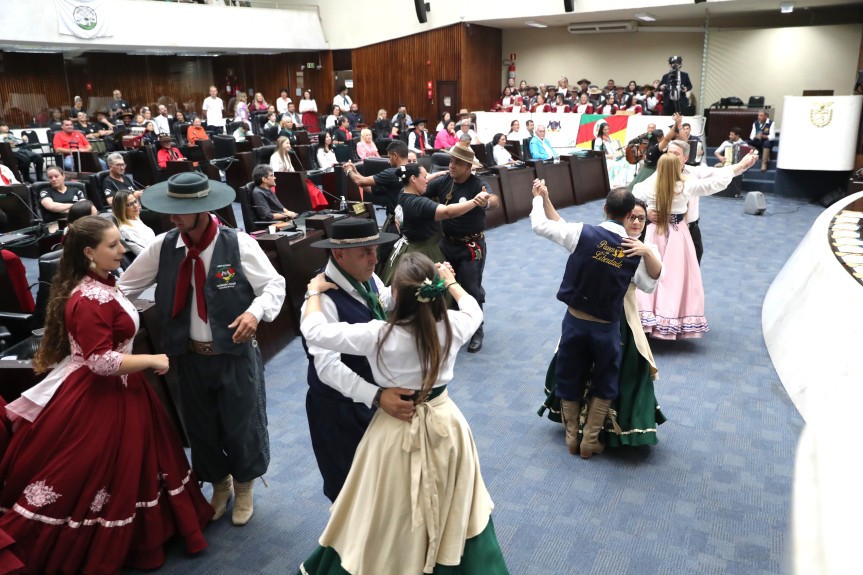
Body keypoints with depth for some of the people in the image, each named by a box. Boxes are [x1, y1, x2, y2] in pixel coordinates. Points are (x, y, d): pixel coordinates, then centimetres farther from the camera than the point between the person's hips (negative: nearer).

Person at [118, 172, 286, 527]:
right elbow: (127, 287, 7)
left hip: (235, 355, -3)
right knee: (201, 428, 18)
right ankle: (219, 486, 46)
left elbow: (274, 284, -10)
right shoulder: (163, 246, -3)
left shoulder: (239, 244, -14)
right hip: (189, 356, 4)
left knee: (241, 425, 10)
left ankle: (244, 487, 39)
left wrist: (255, 312, -29)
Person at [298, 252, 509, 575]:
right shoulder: (452, 325, -13)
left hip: (398, 430, -3)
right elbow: (474, 309, 13)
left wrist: (314, 291, 3)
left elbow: (313, 330, -15)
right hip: (446, 422, 4)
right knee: (451, 509, 26)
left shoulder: (379, 335, -24)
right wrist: (450, 282, 28)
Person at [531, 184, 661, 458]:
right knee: (604, 385, 20)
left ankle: (572, 438, 30)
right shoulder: (635, 252, -9)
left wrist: (540, 197, 8)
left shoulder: (584, 233, -15)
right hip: (606, 327, 0)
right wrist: (649, 253, 1)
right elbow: (649, 285, 8)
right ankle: (589, 442, 25)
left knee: (570, 379, 18)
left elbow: (541, 225, -8)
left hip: (575, 320, 0)